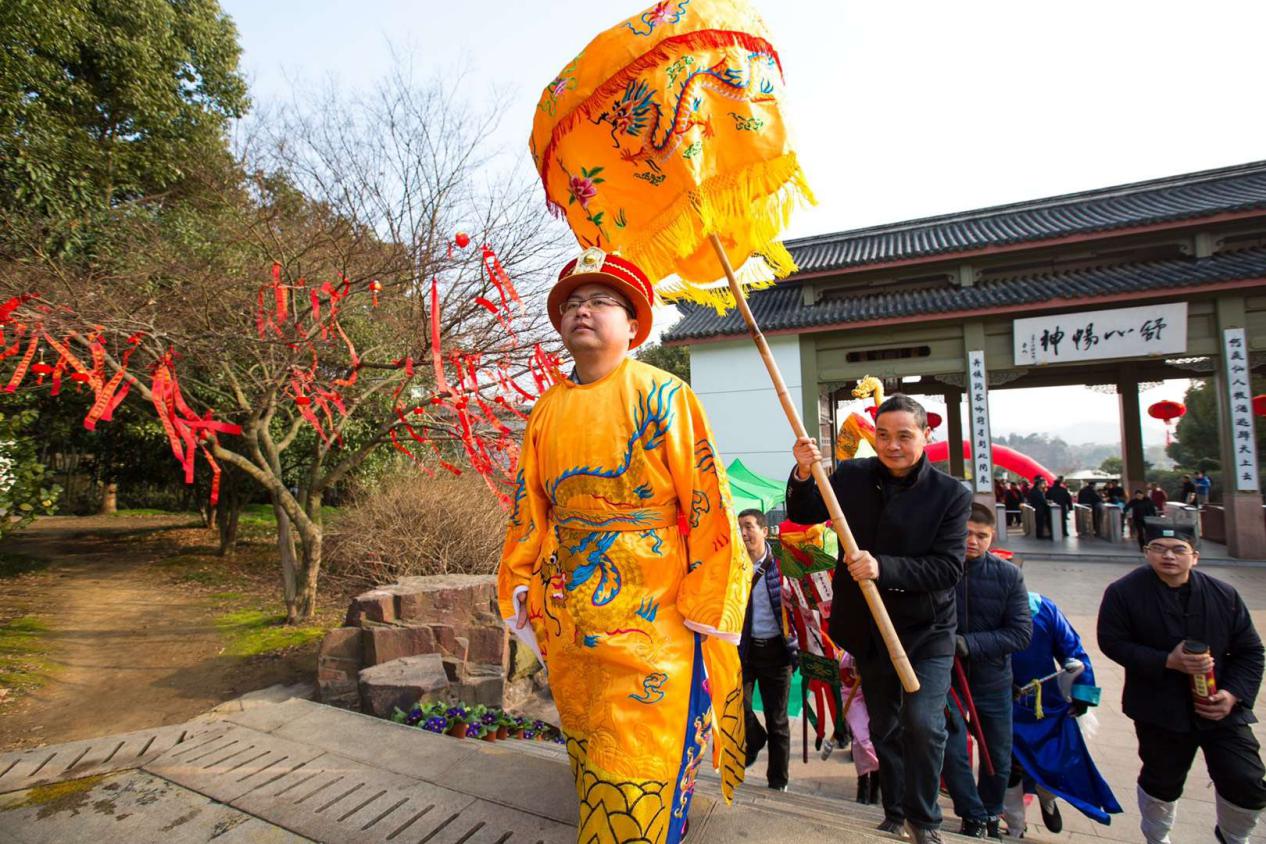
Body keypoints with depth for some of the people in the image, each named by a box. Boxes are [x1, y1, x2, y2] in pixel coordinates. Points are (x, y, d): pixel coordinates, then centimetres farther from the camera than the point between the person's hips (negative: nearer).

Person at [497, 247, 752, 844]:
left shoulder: (660, 394, -8)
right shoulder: (548, 410, 7)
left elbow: (707, 503, -11)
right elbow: (528, 511, 12)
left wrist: (703, 611, -12)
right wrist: (521, 593, 10)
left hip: (650, 620, -5)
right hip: (567, 625, 5)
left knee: (637, 778, 4)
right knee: (588, 762, 21)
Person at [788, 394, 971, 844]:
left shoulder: (950, 495, -12)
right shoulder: (852, 475, -5)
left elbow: (948, 567, -19)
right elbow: (804, 515, -1)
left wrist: (883, 568, -33)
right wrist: (803, 475, -22)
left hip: (926, 631, -3)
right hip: (868, 630, 3)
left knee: (922, 723, -13)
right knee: (884, 728, 16)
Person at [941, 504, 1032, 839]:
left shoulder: (1008, 575, -9)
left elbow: (1022, 633, -11)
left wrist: (970, 644, -22)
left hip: (993, 680, 2)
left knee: (999, 761, 16)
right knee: (952, 754, -3)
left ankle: (990, 817, 43)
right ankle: (974, 818, 26)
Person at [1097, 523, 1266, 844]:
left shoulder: (1224, 594, -2)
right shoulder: (1124, 592, -11)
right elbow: (1112, 642, -11)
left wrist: (1234, 693, -11)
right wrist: (1166, 662, -21)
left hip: (1220, 709, 2)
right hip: (1160, 711, -2)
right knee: (1162, 783, 13)